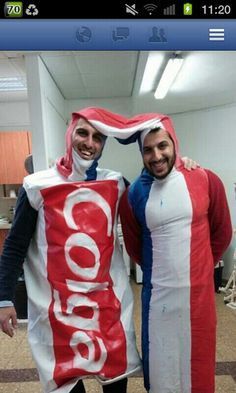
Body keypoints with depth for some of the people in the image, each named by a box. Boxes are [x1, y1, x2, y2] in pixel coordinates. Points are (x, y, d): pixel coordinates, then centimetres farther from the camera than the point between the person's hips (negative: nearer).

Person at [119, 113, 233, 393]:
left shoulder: (206, 181, -7)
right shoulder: (133, 195, -6)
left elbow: (222, 233, 5)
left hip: (199, 292, 0)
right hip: (158, 294, 0)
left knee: (197, 361, 19)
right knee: (161, 364, 17)